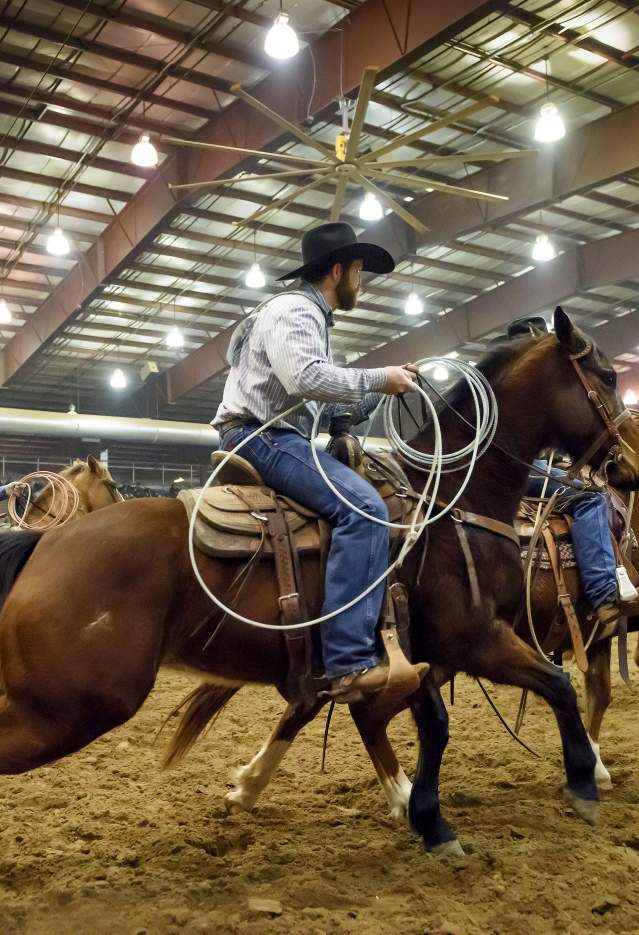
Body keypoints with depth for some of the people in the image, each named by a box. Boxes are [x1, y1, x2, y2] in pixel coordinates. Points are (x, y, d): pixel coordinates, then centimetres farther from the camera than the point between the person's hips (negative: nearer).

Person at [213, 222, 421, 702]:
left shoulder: (310, 318, 26)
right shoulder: (293, 309, -7)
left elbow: (326, 404, 22)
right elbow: (306, 378, -26)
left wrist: (382, 390, 11)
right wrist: (378, 378, -17)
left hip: (280, 438, 11)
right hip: (261, 437, -11)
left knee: (365, 503, 16)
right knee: (364, 508, -27)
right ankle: (350, 662, -32)